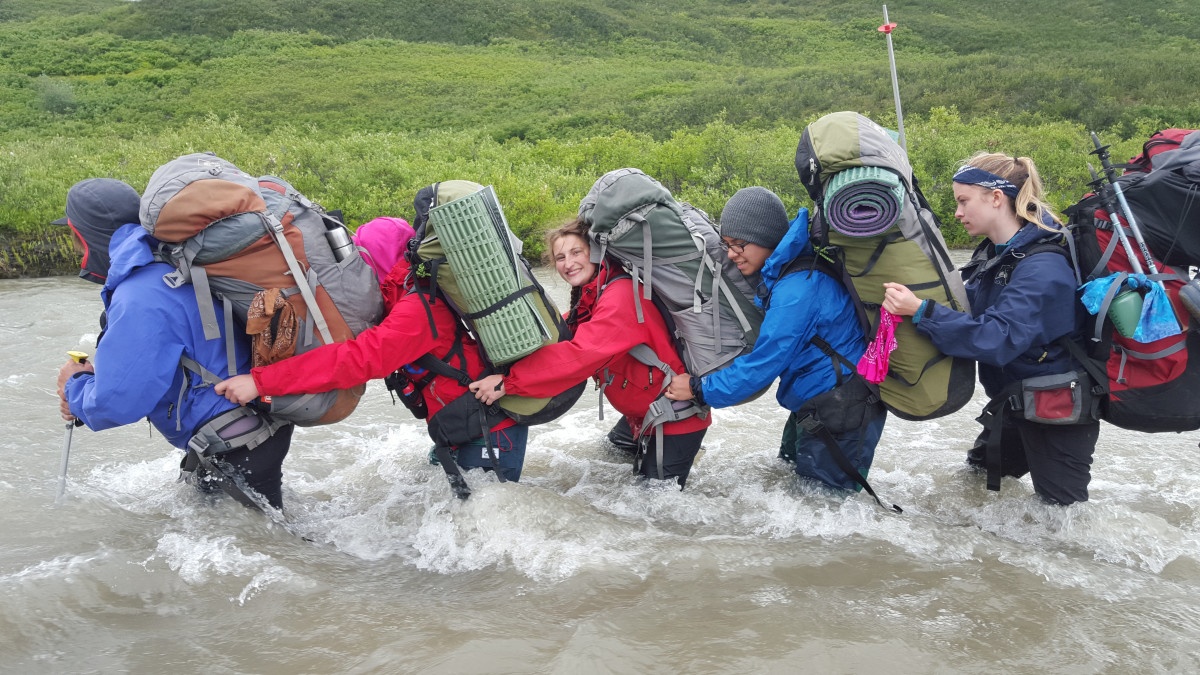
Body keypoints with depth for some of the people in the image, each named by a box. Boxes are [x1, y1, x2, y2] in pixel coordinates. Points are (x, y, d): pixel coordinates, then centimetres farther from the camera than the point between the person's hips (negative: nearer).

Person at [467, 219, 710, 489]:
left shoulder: (621, 295, -29)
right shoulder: (589, 297, 4)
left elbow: (580, 354, -38)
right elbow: (559, 335, 0)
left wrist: (508, 382, -39)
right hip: (643, 411, 9)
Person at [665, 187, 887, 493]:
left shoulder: (797, 290, -28)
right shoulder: (779, 277, 3)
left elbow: (763, 365, -25)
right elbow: (766, 349, 8)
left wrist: (700, 389, -16)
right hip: (816, 406, 10)